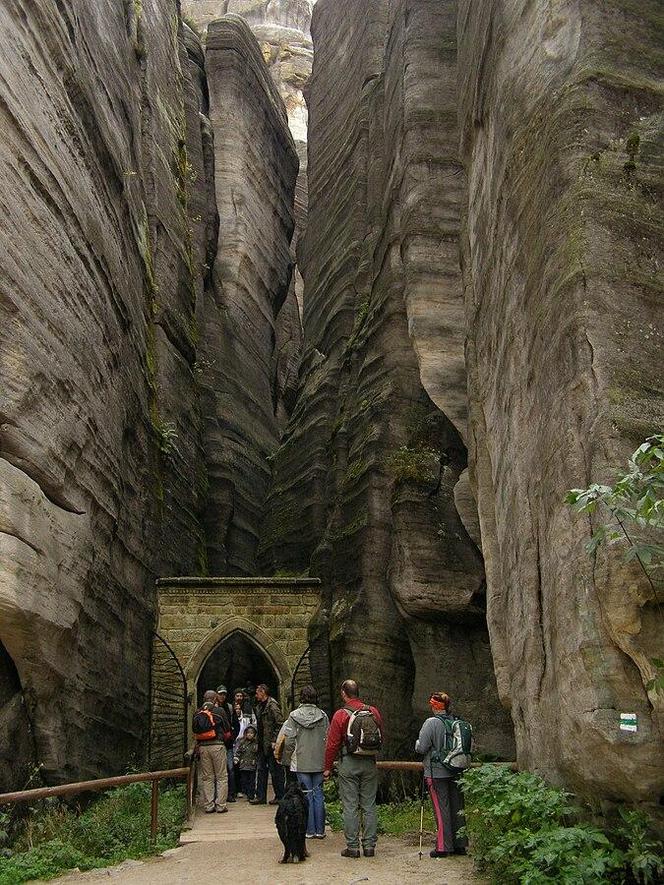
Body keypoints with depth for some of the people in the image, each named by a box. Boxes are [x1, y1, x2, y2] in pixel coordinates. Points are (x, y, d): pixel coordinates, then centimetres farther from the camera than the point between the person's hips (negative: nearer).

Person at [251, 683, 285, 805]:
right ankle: (261, 796, 16)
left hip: (271, 745, -9)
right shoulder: (259, 707, 15)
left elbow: (280, 724, -17)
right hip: (262, 745, 9)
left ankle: (279, 796, 7)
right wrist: (259, 741, 14)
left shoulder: (272, 705, -13)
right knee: (261, 770, 11)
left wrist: (275, 741, -19)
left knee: (275, 771, -1)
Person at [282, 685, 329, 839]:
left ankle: (309, 830, 8)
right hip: (319, 762, 2)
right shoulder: (323, 716, -1)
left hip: (301, 762, -2)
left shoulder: (294, 716, -6)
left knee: (306, 795, 5)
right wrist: (327, 760, 12)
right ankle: (320, 830, 11)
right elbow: (328, 739, 1)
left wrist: (288, 756, 10)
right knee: (318, 794, 9)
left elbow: (289, 740, -7)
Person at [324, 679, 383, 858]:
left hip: (349, 763, -3)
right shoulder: (373, 712, 3)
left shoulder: (341, 715, -8)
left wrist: (328, 768, 3)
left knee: (350, 807, 2)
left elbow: (332, 744, -6)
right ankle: (369, 845, 11)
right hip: (370, 763, 3)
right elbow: (381, 736, 12)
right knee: (369, 806, 9)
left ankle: (352, 847, 4)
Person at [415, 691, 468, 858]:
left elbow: (421, 748, -14)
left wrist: (417, 742, 8)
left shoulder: (431, 722, -14)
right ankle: (460, 844, 19)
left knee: (441, 808, 0)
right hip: (456, 772, 5)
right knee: (457, 807, 12)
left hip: (437, 773, -5)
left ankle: (443, 847, 3)